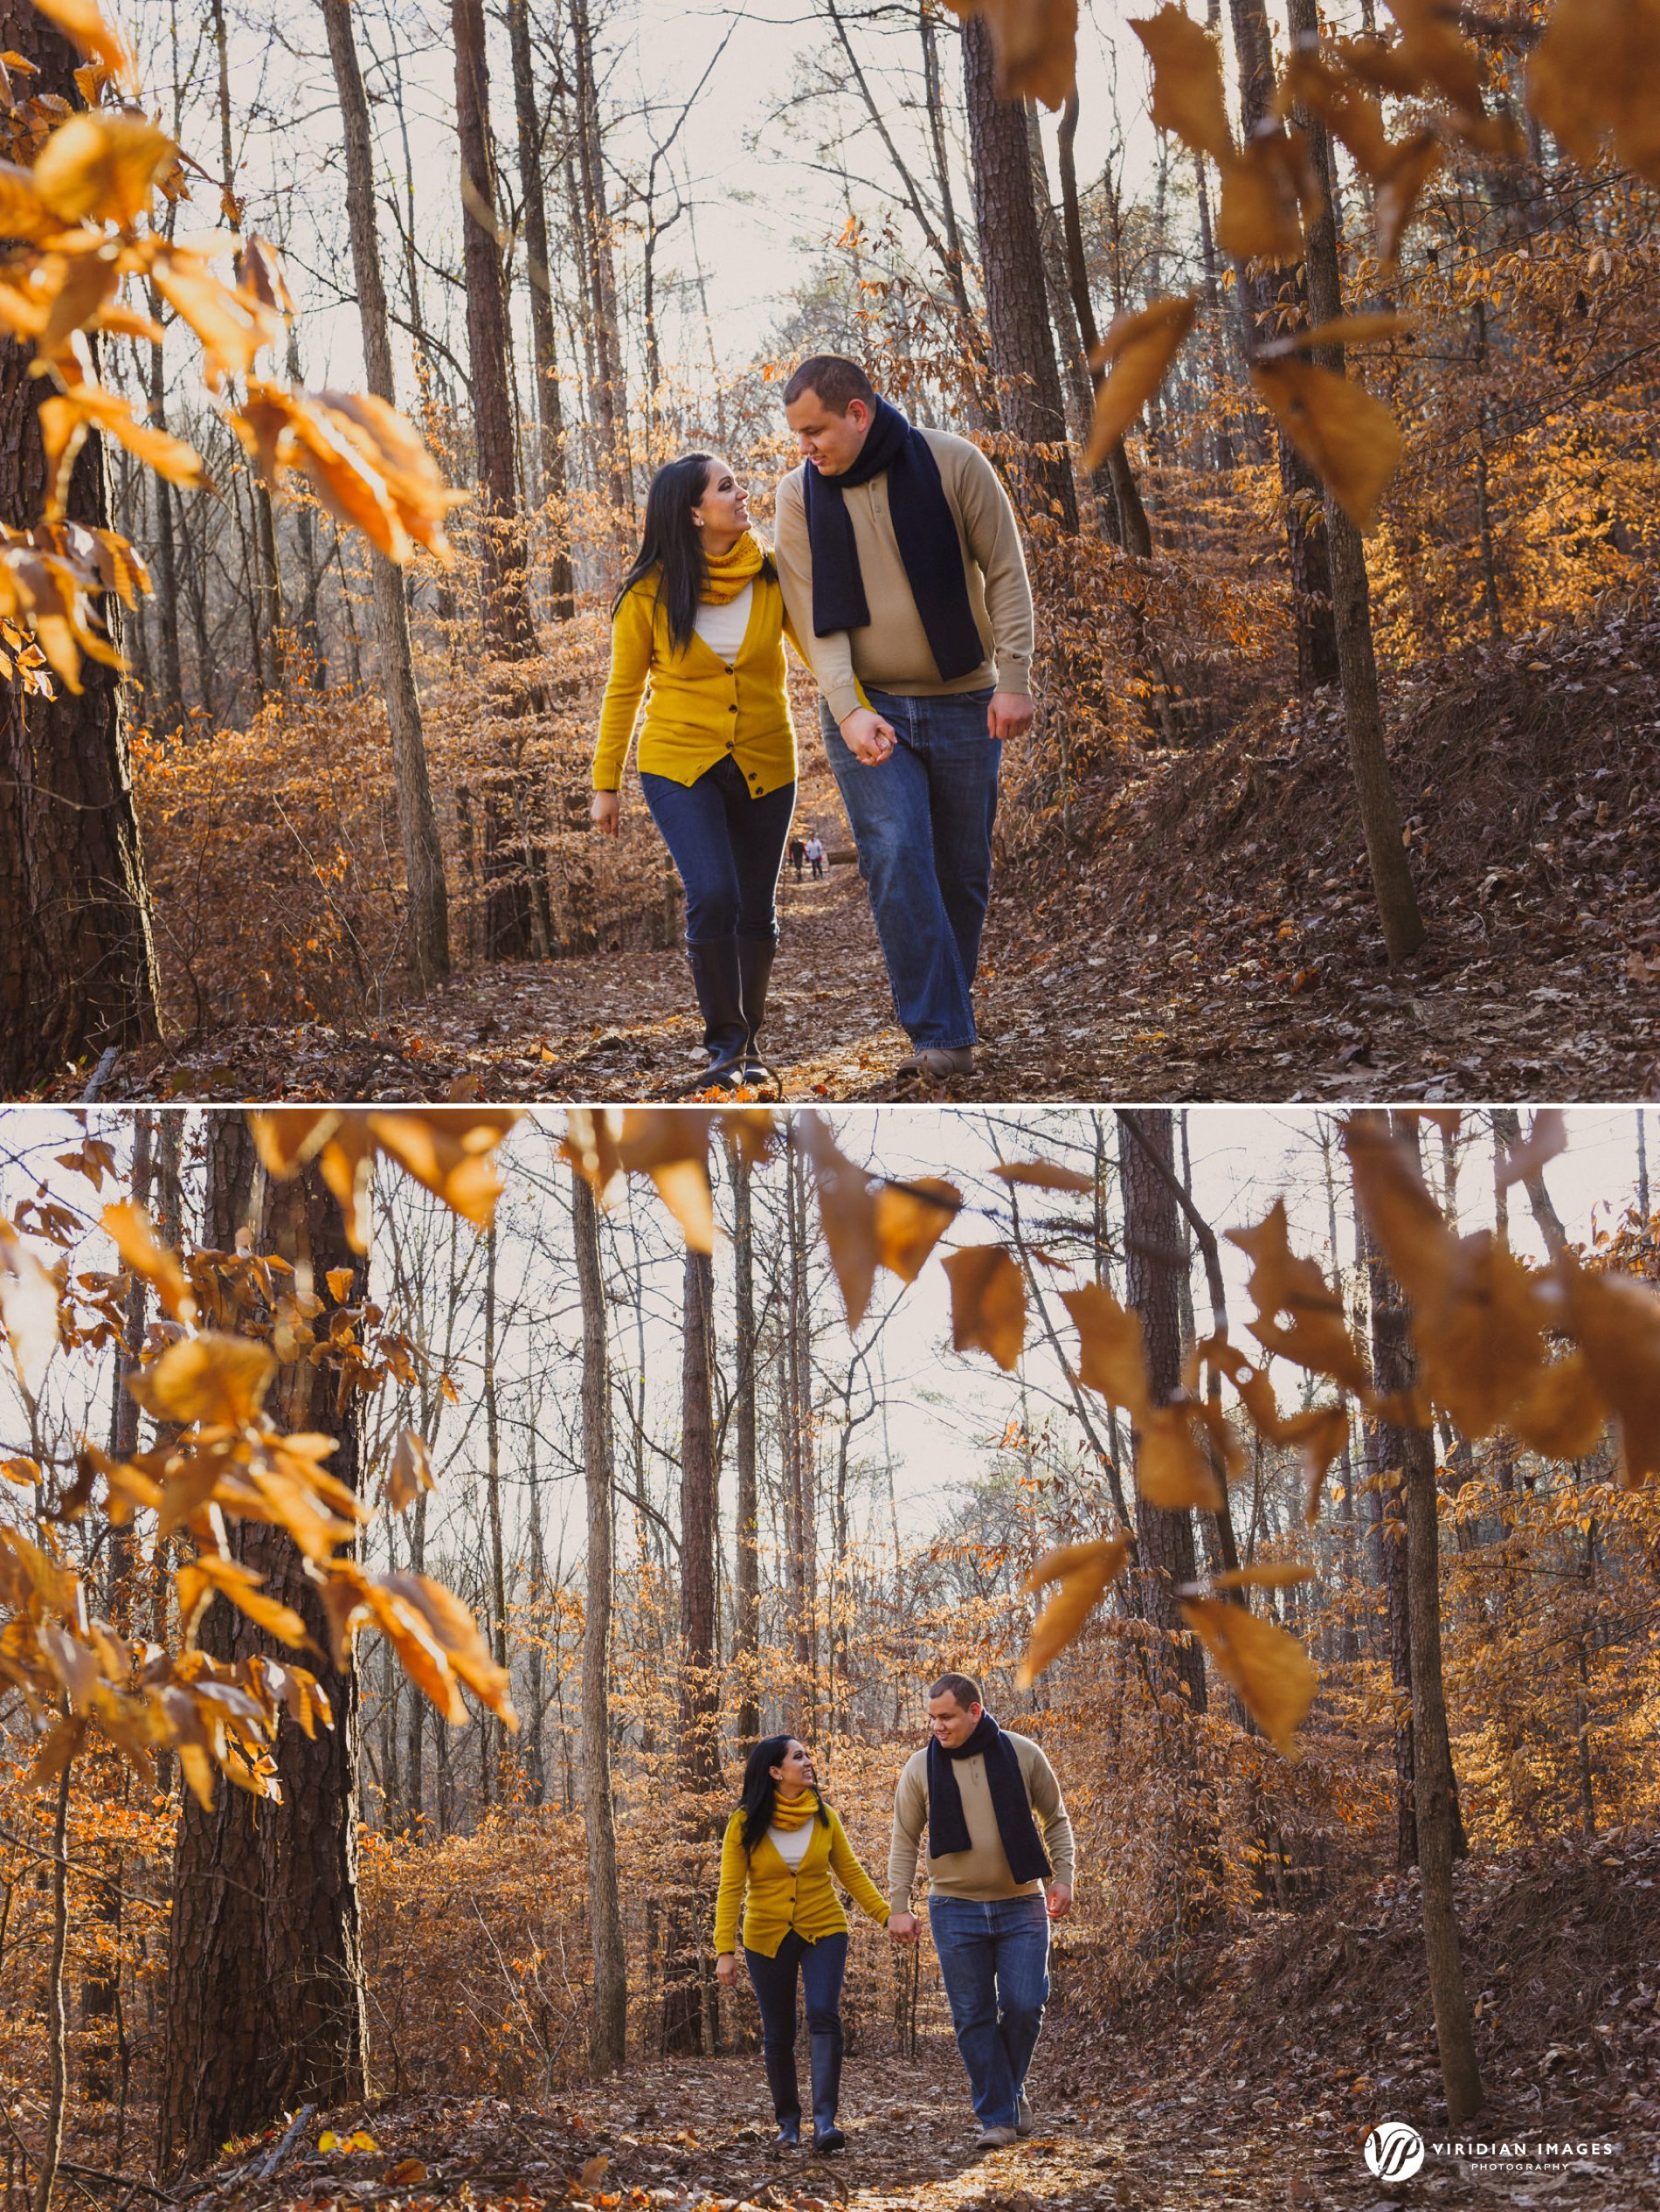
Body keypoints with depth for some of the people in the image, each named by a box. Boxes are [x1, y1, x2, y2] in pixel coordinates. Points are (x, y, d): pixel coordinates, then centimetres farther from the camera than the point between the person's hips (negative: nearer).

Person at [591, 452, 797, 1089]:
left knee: (756, 910, 9)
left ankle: (748, 1042, 26)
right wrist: (605, 784, 3)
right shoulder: (650, 593, -8)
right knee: (713, 898, -18)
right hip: (679, 764, -2)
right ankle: (724, 1042, -2)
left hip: (764, 766, 2)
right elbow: (624, 689, 1)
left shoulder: (773, 576, -5)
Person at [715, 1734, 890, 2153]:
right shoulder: (745, 1824, -8)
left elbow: (851, 1873, 2)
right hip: (766, 1938, 0)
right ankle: (788, 2121, 23)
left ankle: (824, 2119, -22)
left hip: (823, 1931, 0)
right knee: (778, 2033, 7)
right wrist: (725, 1950, -16)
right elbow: (730, 1890, -9)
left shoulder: (824, 1818, -2)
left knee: (823, 2015, -18)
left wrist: (887, 1915, -9)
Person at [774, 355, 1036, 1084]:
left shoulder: (952, 462, -7)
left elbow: (1005, 574, -3)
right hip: (866, 708, 0)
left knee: (962, 869, 6)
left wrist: (1013, 679, -9)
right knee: (897, 859, -14)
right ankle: (942, 1034, -13)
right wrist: (847, 711, -18)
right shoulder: (799, 493, -2)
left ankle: (947, 1008, 22)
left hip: (962, 703, 0)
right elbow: (814, 613, -6)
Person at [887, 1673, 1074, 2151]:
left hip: (1021, 1905, 0)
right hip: (956, 1909, 1)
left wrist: (1062, 1877, -4)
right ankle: (997, 2116, 7)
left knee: (1024, 2005, -7)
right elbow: (905, 1841, 3)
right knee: (974, 2017, 0)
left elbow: (1056, 1819, 7)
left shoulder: (1022, 1754, -3)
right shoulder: (920, 1767, -2)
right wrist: (898, 1906, -3)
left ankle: (1011, 2088, 19)